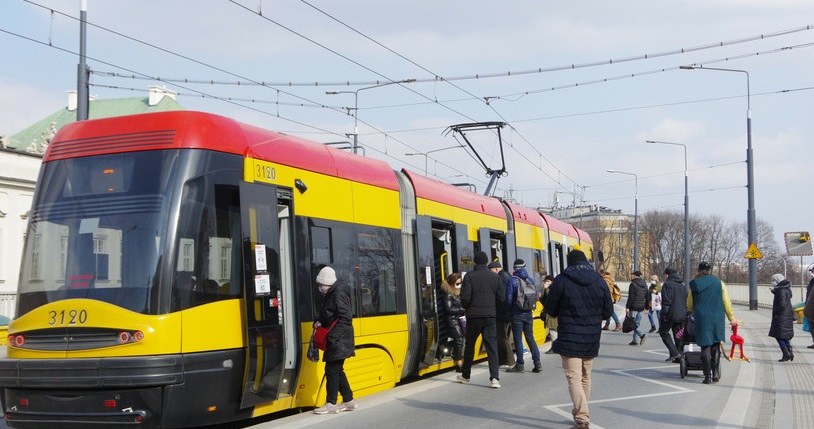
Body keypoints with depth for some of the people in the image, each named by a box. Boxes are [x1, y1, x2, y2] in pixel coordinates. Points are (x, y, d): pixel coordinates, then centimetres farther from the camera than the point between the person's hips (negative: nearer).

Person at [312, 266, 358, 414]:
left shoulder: (338, 294, -15)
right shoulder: (329, 294, 14)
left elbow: (346, 317, -20)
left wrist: (333, 335, -23)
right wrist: (320, 322, 4)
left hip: (339, 340, -10)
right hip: (335, 339, 10)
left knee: (332, 370, -6)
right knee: (337, 370, 14)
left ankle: (331, 404, -1)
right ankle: (349, 401, 21)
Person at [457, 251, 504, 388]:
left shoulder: (469, 276, -7)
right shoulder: (495, 277, 3)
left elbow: (465, 297, -13)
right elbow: (501, 297, 1)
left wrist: (467, 307, 8)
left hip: (474, 315, -2)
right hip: (490, 315, 2)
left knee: (469, 346, 13)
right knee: (492, 346, 1)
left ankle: (465, 376, 24)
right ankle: (494, 378, -11)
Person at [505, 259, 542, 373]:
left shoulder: (512, 280, -11)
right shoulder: (530, 280, 3)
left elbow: (508, 299, -12)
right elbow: (536, 297, 6)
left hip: (517, 313, -5)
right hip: (528, 313, 5)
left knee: (518, 339, 2)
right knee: (530, 338, 11)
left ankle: (520, 364, 4)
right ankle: (537, 363, 6)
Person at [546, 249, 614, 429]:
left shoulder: (561, 281, -8)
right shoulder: (599, 281, 2)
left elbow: (550, 310, -2)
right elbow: (608, 311, 7)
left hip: (569, 339, -4)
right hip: (591, 339, 4)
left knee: (574, 377, -5)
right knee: (586, 377, 18)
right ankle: (582, 414, 30)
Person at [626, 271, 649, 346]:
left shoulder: (633, 284, -11)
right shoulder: (644, 285, 12)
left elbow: (630, 297, -15)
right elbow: (647, 297, 15)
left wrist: (627, 307, -12)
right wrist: (646, 307, 20)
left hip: (634, 307, -7)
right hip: (641, 307, 7)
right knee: (637, 324, 11)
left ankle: (641, 334, -21)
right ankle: (635, 340, 11)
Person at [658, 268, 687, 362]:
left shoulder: (667, 285, -9)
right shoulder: (683, 286, 17)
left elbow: (666, 301, -17)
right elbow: (686, 301, 18)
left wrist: (664, 314, -14)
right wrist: (685, 314, 20)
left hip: (671, 314, -7)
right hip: (682, 315, 7)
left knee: (663, 332, 7)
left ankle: (674, 352, -5)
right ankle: (679, 357, 9)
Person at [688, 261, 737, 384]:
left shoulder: (694, 284, 3)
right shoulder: (719, 283, 3)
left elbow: (689, 306, 9)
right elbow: (726, 303, 3)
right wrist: (732, 318, 12)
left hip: (701, 319, -1)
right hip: (717, 318, 1)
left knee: (705, 346, 2)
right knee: (716, 346, 13)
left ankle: (707, 376, 1)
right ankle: (716, 373, 10)